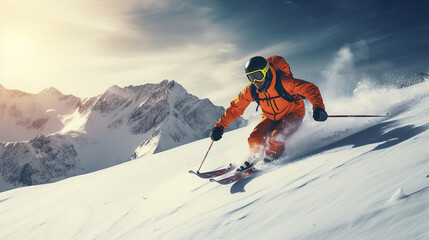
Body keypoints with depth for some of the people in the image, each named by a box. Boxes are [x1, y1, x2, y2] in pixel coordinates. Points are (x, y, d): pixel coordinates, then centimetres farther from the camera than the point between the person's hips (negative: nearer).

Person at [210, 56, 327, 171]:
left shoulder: (284, 82, -31)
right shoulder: (251, 90, -16)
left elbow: (310, 89, -31)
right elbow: (235, 108, -4)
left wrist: (318, 107, -49)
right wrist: (220, 126, -8)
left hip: (292, 114, -4)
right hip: (271, 117, 4)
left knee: (276, 138, -27)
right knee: (255, 139, -15)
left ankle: (271, 159, 4)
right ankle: (255, 158, 17)